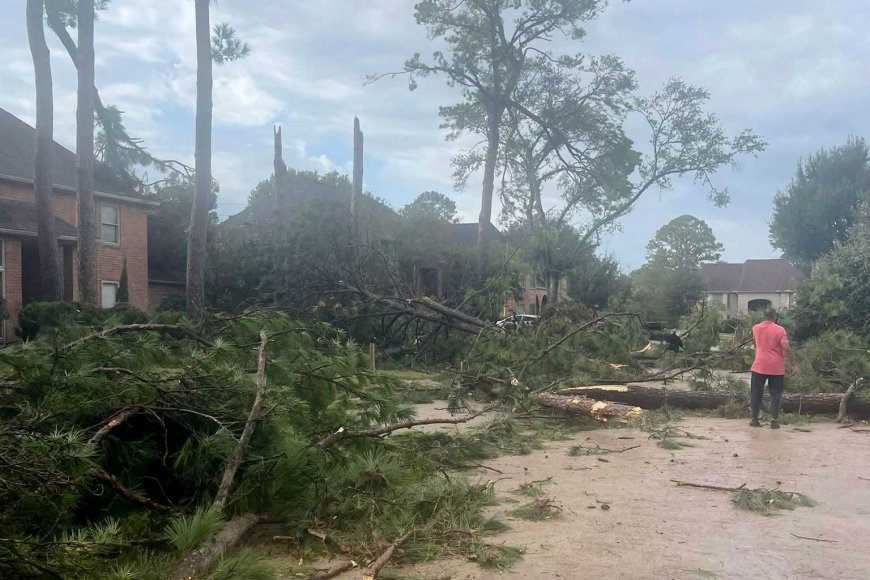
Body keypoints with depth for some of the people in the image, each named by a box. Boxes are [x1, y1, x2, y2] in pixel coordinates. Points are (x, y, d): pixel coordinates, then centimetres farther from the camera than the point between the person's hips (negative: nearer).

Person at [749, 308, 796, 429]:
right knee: (775, 394, 6)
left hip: (760, 366, 2)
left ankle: (755, 419, 8)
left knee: (756, 393, 9)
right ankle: (774, 421, 2)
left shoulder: (756, 328, 5)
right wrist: (792, 364, -6)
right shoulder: (780, 330, -6)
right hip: (776, 368, -2)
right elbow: (786, 348, -14)